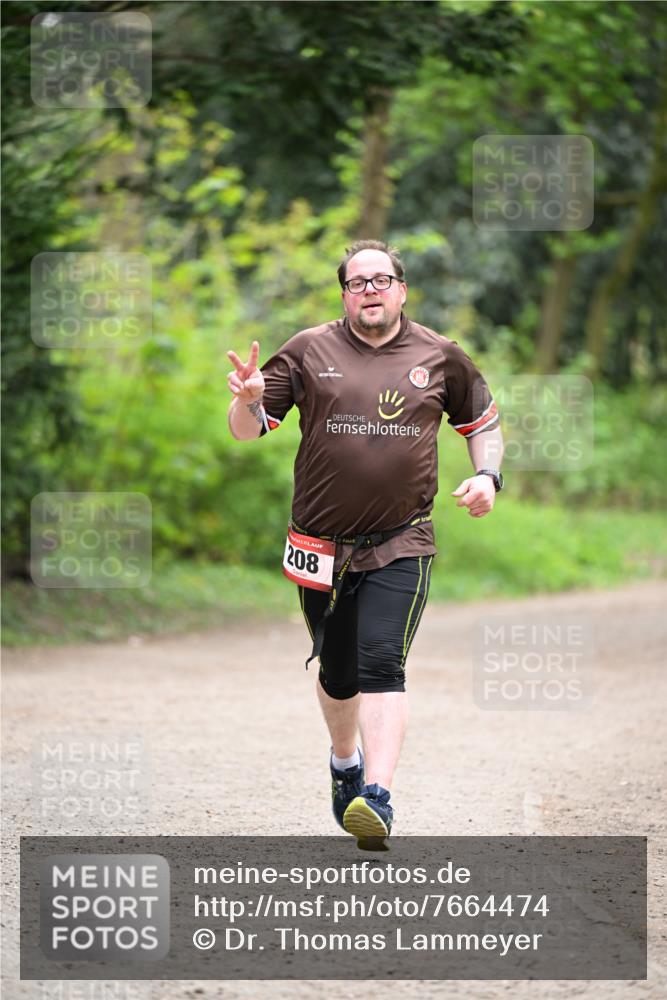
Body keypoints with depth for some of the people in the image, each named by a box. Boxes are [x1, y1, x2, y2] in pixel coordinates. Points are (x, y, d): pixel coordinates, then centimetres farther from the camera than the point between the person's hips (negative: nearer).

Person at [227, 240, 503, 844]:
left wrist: (487, 476, 2)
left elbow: (483, 420, 20)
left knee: (381, 665, -17)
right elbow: (248, 430, 3)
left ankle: (378, 798, -27)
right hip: (322, 545, 2)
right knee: (337, 674, 13)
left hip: (401, 547, -2)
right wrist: (248, 399, -19)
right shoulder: (308, 351, 3)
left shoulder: (440, 357, 5)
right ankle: (344, 762, 42)